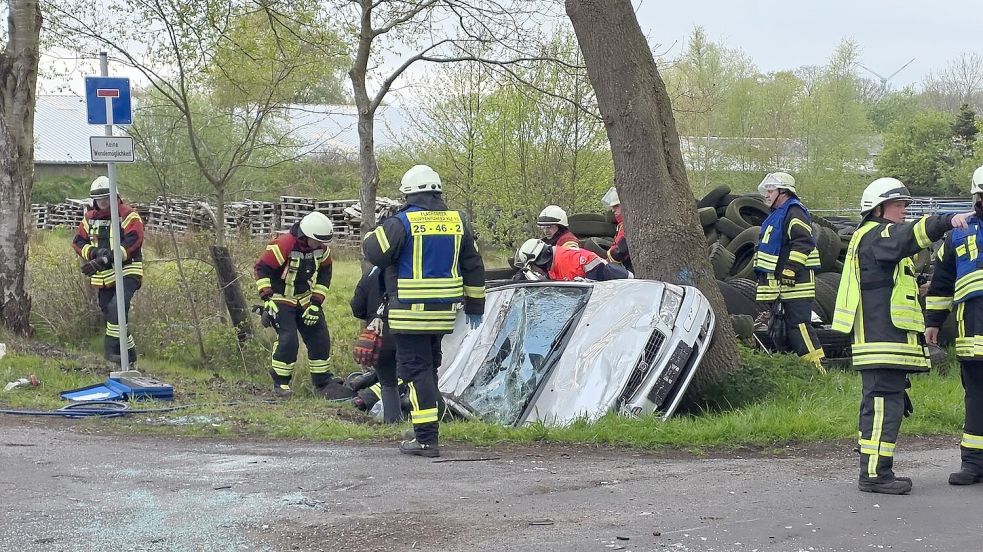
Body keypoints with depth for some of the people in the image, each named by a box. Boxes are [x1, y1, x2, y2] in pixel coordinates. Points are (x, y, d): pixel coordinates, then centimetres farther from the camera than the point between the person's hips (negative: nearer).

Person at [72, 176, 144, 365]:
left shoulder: (128, 215, -8)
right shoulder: (90, 218, 10)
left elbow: (132, 243, -20)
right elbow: (78, 242, 7)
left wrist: (105, 259, -26)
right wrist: (94, 252, -15)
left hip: (127, 272, -7)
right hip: (103, 276, 7)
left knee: (116, 308, -27)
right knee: (109, 314, 10)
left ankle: (111, 348, -22)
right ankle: (129, 353, 22)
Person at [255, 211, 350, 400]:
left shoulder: (322, 249, -5)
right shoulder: (284, 245, -25)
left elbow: (324, 274, 7)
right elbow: (261, 268, -19)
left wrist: (316, 303, 0)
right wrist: (267, 299, -21)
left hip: (306, 299, 6)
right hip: (281, 300, -6)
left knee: (320, 339, 4)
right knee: (288, 340, -19)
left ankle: (323, 383, 16)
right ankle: (280, 384, -3)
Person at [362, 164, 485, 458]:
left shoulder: (402, 222, -10)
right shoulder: (458, 222, 8)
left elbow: (375, 253, -12)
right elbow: (474, 268, 13)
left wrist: (372, 235, 11)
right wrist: (475, 306, 21)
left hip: (409, 313, -6)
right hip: (444, 312, 6)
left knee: (416, 369, -3)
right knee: (430, 366, 19)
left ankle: (426, 437, -7)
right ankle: (429, 426, 25)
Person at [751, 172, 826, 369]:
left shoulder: (794, 212, -10)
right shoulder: (777, 214, 22)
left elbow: (802, 243, -22)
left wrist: (790, 270, -24)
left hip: (794, 280, -11)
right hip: (778, 281, 11)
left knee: (798, 323, -14)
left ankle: (815, 364, -14)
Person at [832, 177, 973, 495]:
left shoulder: (882, 238, 27)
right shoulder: (874, 235, -9)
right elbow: (908, 236, -30)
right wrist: (947, 222, -43)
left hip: (890, 342, 11)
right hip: (882, 340, -11)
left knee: (889, 403, 14)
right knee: (884, 404, -13)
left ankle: (879, 472, 19)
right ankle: (874, 474, -15)